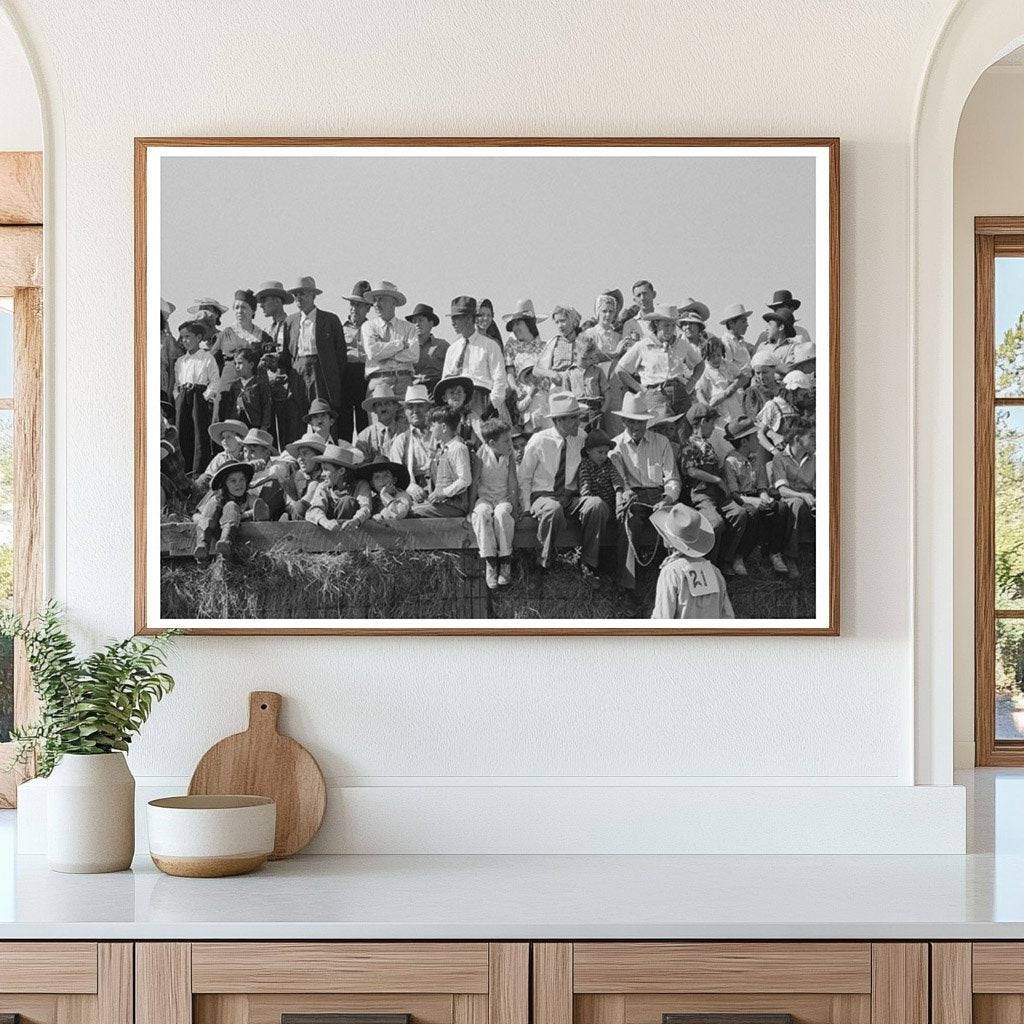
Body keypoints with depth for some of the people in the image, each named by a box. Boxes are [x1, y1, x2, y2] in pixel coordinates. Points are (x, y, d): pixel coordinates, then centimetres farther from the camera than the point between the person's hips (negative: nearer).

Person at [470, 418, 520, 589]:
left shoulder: (509, 456, 1)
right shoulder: (481, 456, -4)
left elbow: (513, 483, 2)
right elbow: (474, 483, -1)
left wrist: (514, 505, -8)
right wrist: (471, 507, -5)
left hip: (504, 499, 1)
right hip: (484, 498, -1)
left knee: (502, 513, -35)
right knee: (482, 513, -35)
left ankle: (505, 561, -27)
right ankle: (489, 563, -33)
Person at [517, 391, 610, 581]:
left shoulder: (579, 441, 6)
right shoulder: (539, 441, -4)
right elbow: (524, 478, 3)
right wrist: (527, 508, -6)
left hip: (572, 497, 4)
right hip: (543, 496, -3)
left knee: (597, 505, -30)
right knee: (554, 510, -41)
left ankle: (588, 564, -22)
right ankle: (544, 563, -20)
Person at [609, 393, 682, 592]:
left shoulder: (661, 443, 17)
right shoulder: (616, 446, 14)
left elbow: (673, 478, 10)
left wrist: (668, 499, -11)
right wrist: (625, 494, -19)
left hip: (659, 495, 2)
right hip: (631, 496, -1)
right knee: (629, 523, -35)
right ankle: (627, 581, -41)